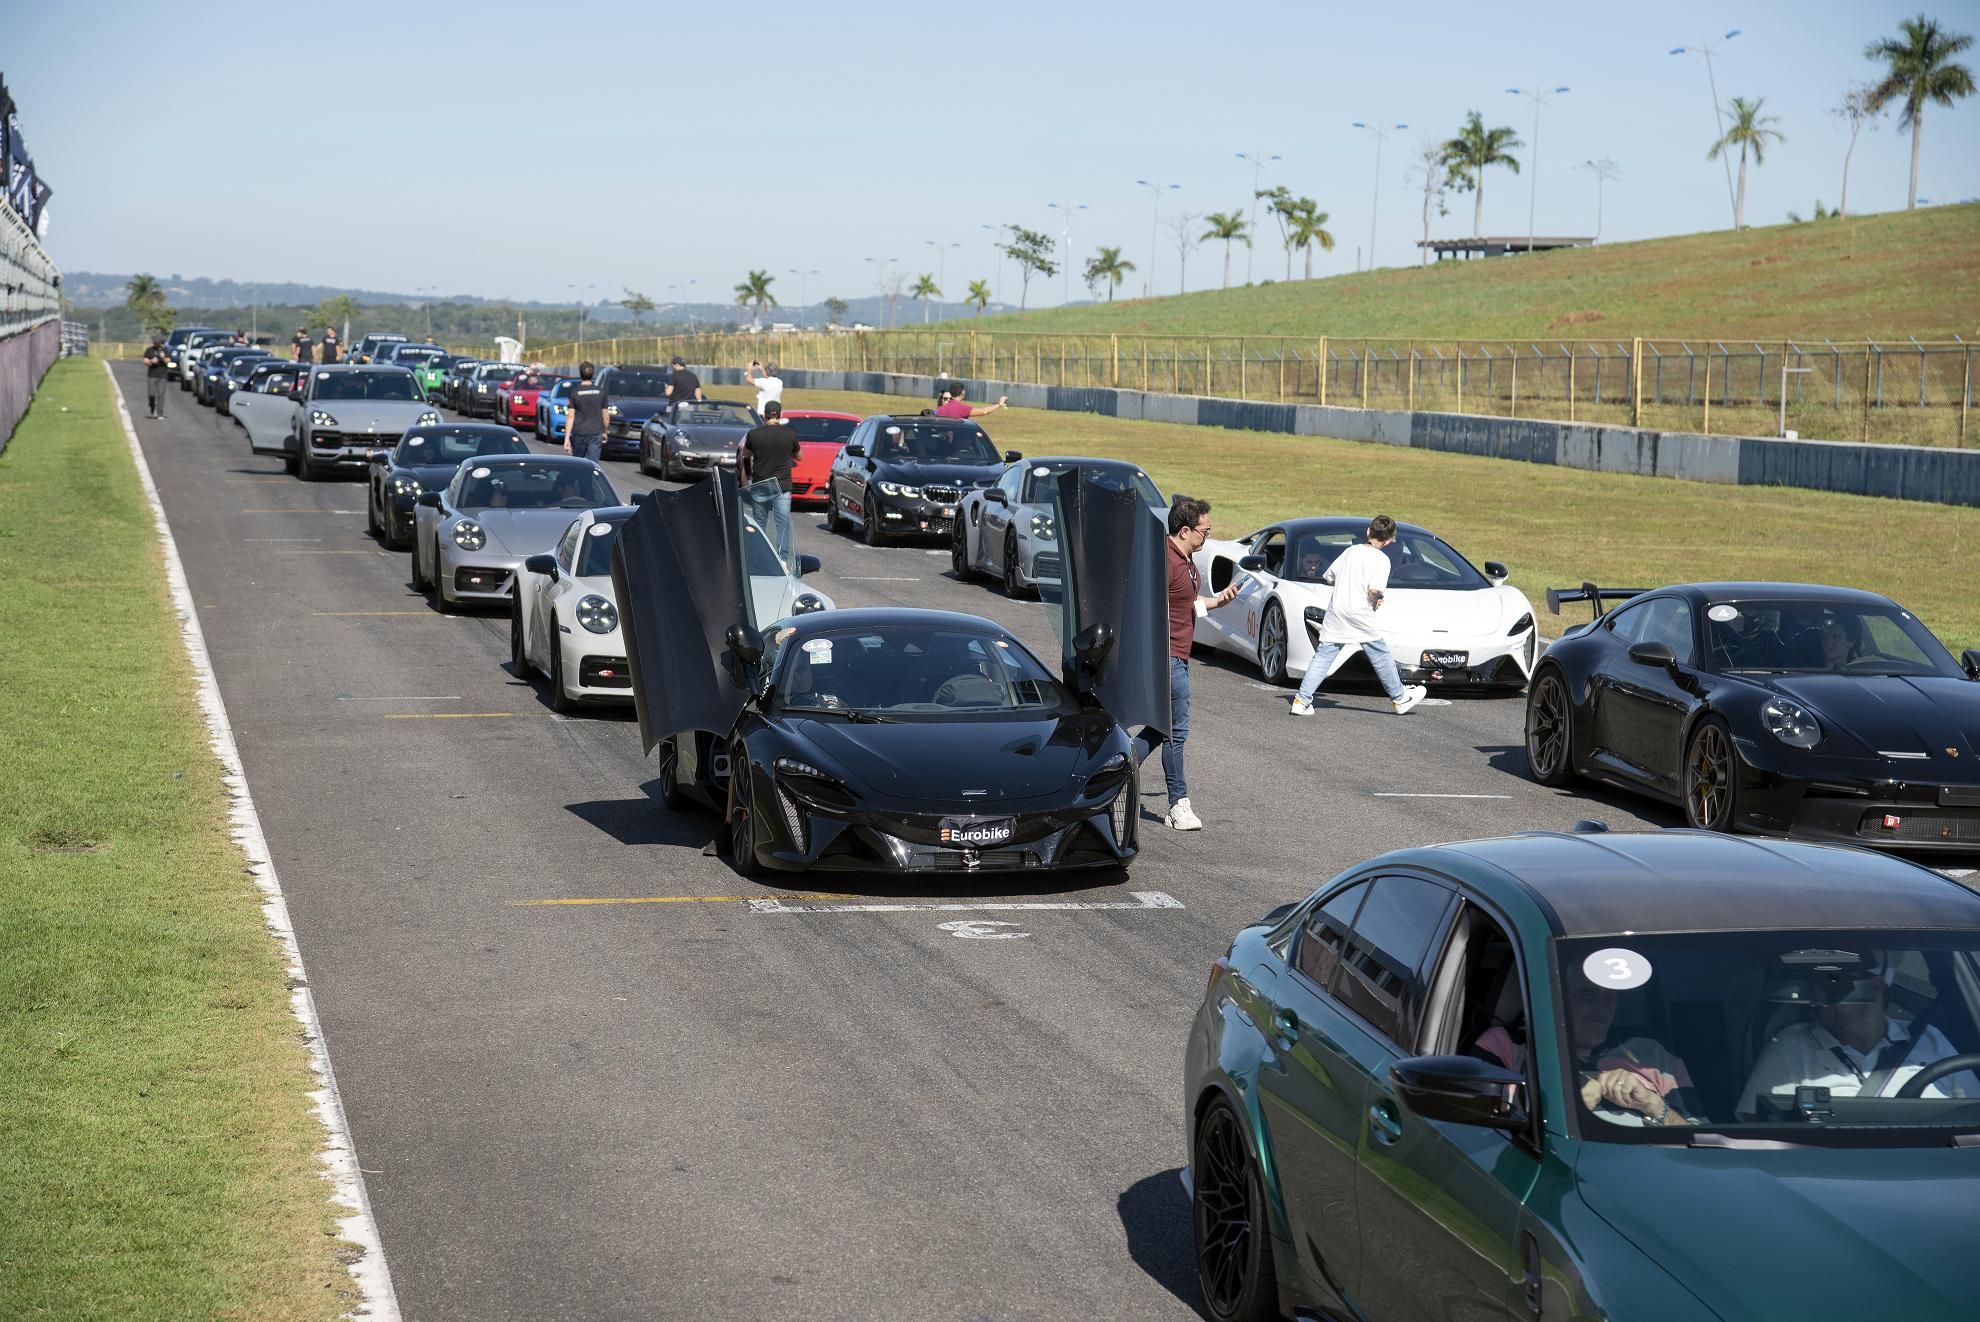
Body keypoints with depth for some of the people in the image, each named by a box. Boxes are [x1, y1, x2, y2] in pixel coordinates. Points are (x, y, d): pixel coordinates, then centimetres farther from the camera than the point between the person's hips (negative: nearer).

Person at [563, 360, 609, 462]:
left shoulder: (574, 392, -5)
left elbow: (570, 416, -8)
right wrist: (604, 432, 20)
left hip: (579, 434, -1)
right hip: (596, 434, 1)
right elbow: (605, 415, 5)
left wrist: (567, 438, -7)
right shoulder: (601, 391, 0)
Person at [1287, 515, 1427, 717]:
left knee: (1323, 656, 4)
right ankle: (1399, 698, 23)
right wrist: (1375, 603, 0)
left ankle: (1302, 701, -4)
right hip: (1359, 614, -5)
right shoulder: (1381, 559, -6)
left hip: (1336, 610, 5)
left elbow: (1329, 577, 17)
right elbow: (1375, 589, -19)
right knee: (1381, 657, 10)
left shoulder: (1350, 551, 11)